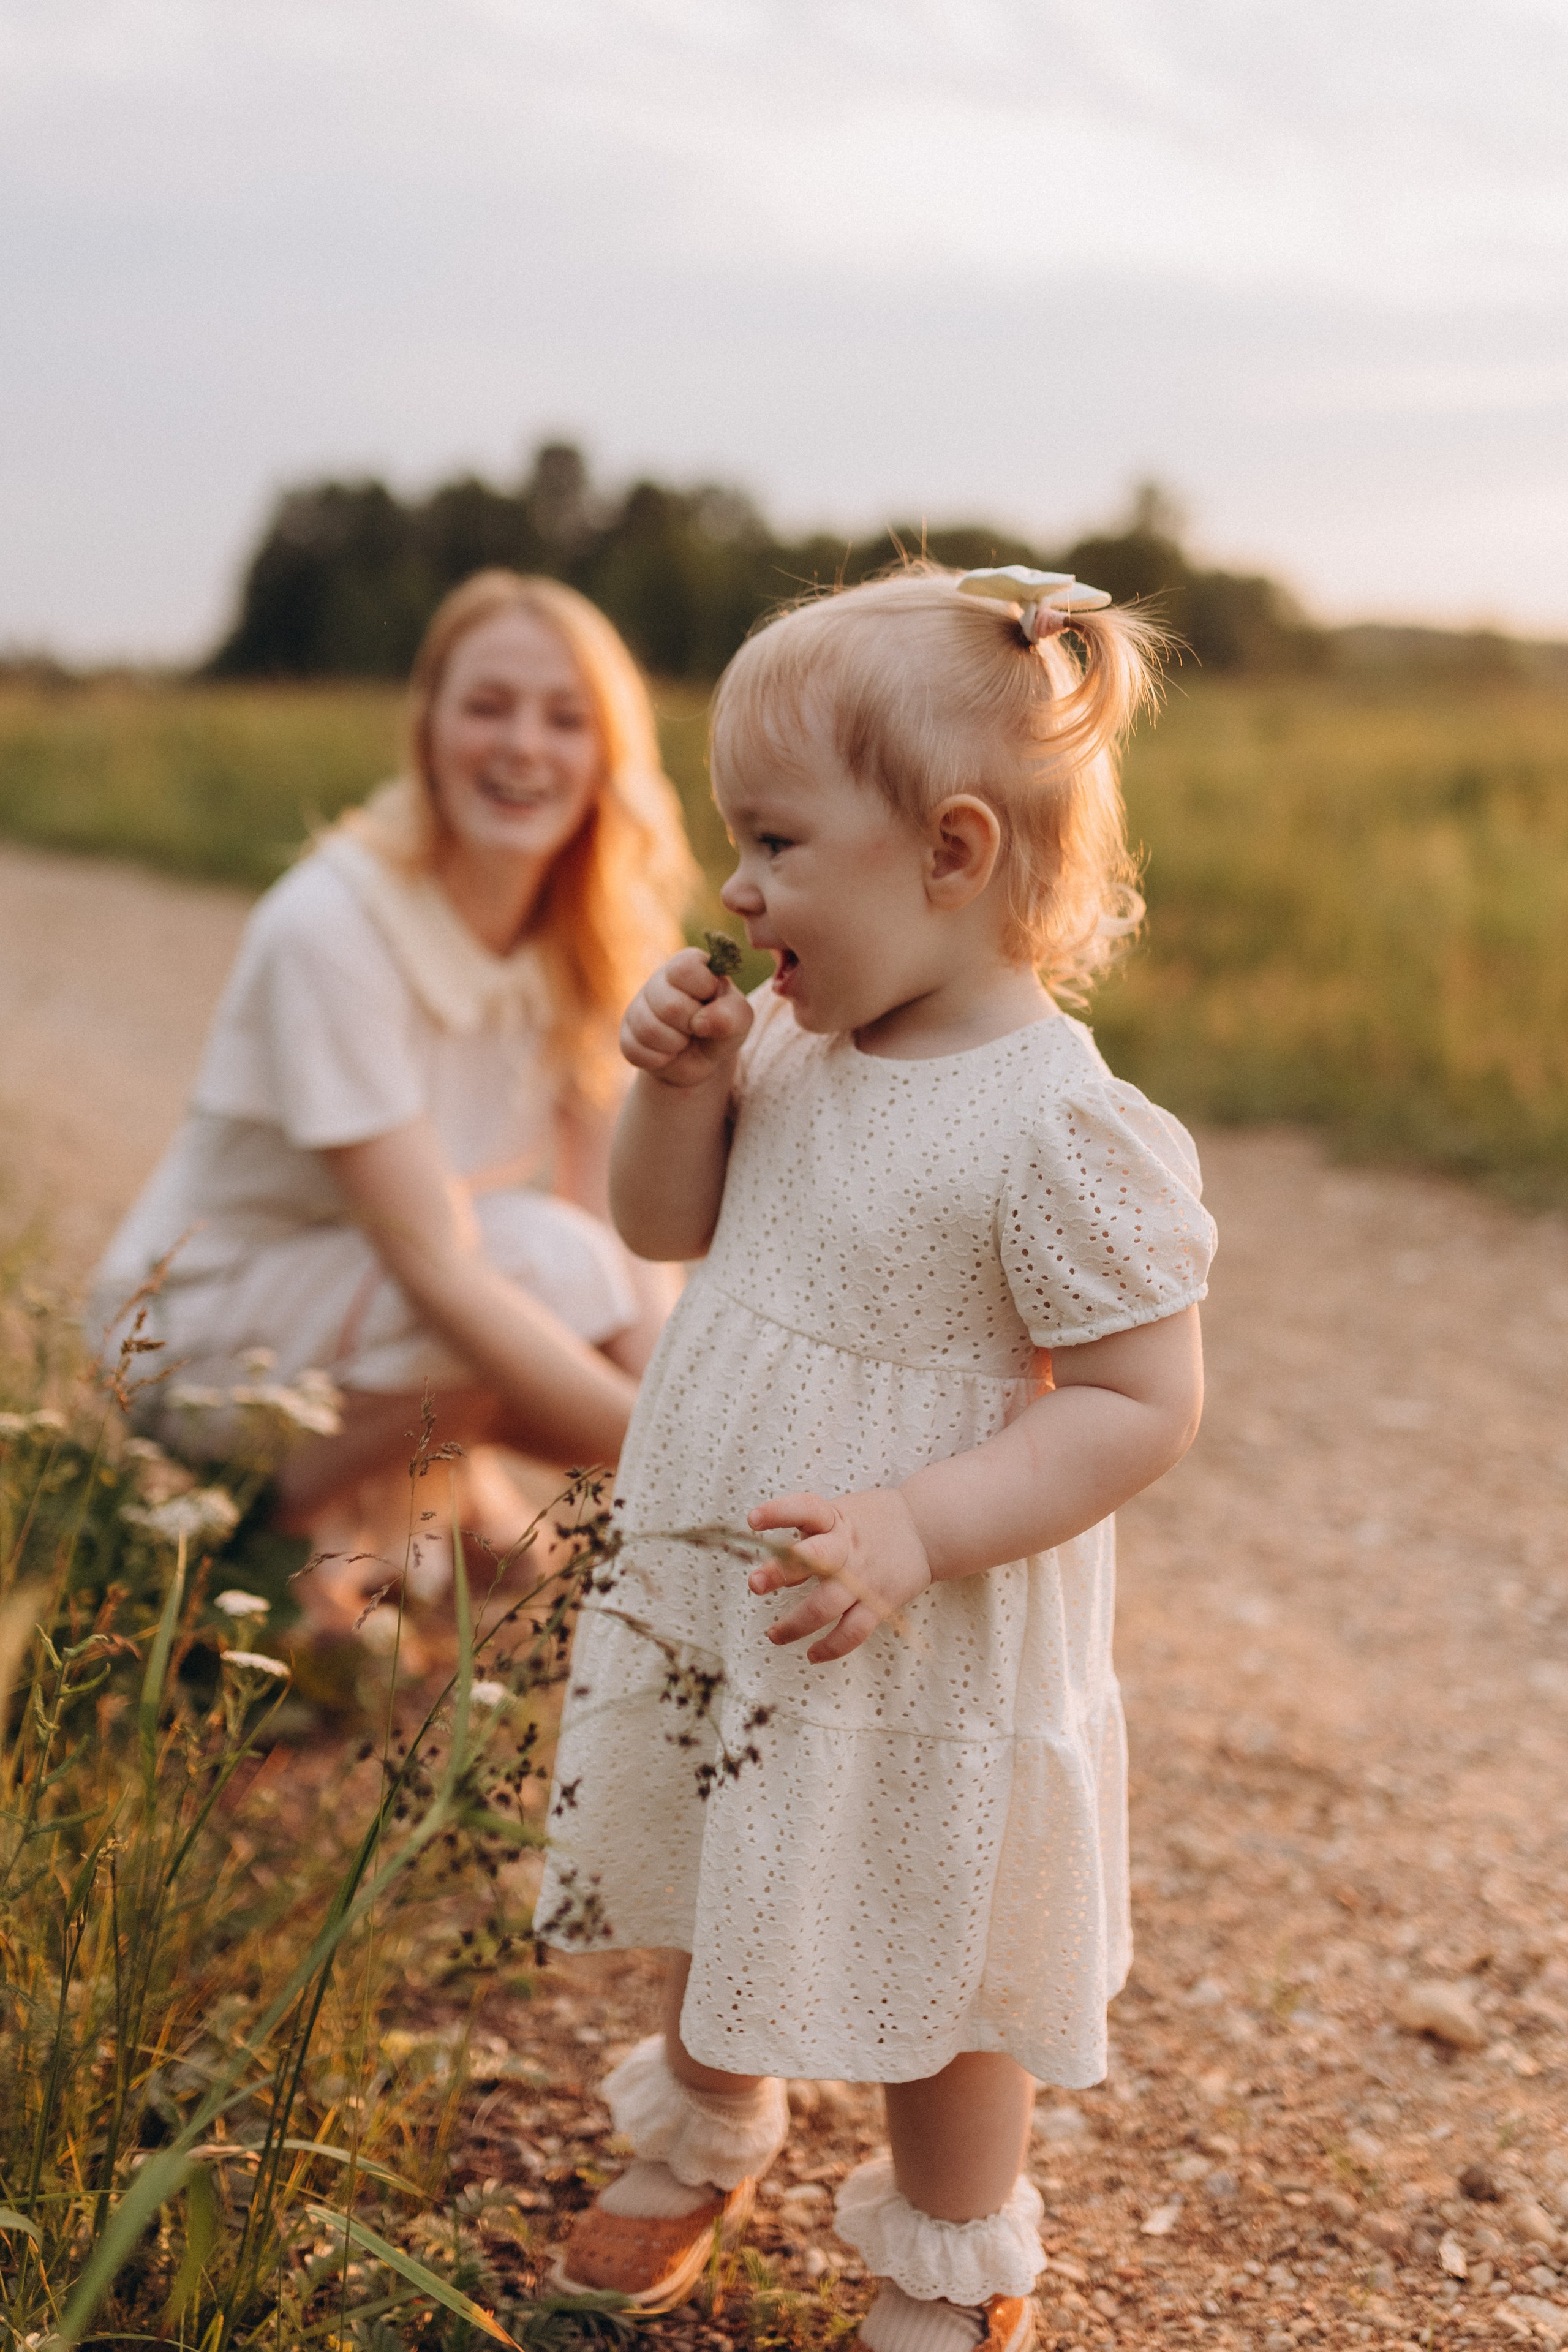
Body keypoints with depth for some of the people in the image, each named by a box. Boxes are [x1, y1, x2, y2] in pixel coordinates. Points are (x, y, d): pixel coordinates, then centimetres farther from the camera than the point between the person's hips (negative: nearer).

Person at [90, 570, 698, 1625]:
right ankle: (326, 1497, -8)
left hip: (413, 1304, 6)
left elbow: (617, 1220, -11)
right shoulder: (332, 926, -27)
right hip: (210, 1323, -6)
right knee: (546, 1256, -32)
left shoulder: (590, 938, -7)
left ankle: (457, 1472, 6)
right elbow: (437, 1261, -32)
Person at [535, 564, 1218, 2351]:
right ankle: (707, 2132, 56)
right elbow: (662, 1224, 10)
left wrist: (916, 1532, -32)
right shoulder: (792, 1045, -3)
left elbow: (1143, 1403, -23)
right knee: (716, 1899, 27)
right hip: (707, 1599, 7)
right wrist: (681, 1085, -10)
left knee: (929, 1965, 15)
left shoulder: (1059, 1131, -26)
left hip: (919, 1662, -7)